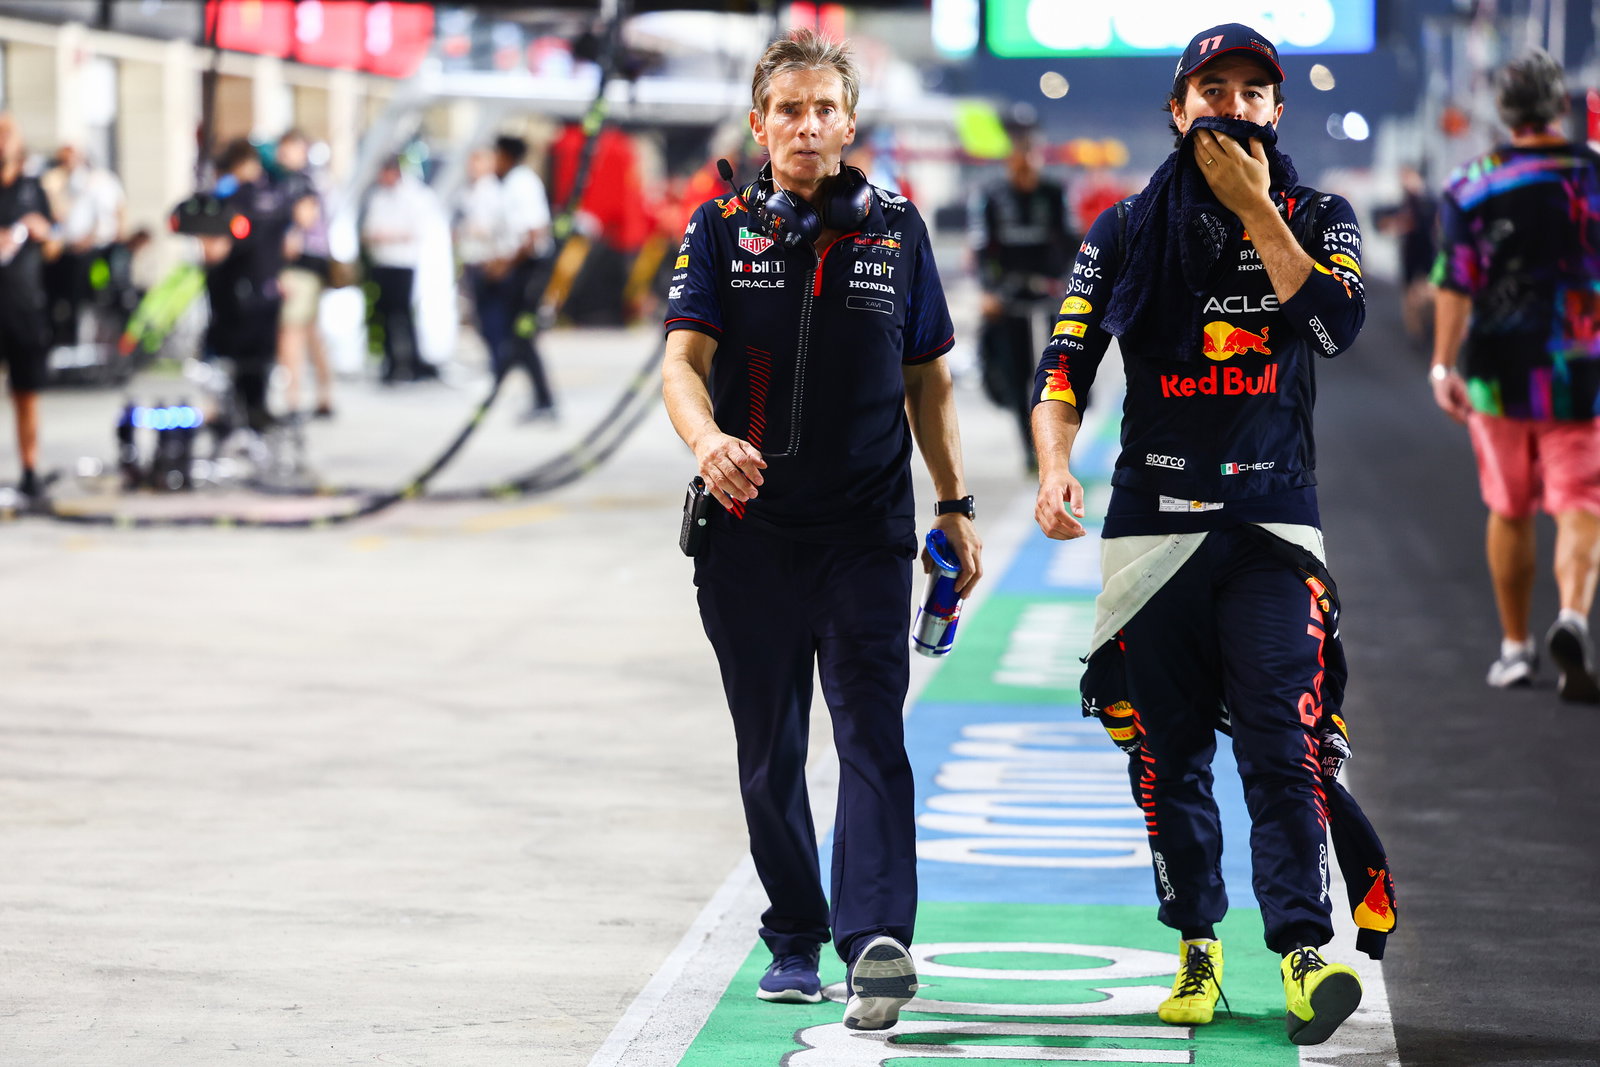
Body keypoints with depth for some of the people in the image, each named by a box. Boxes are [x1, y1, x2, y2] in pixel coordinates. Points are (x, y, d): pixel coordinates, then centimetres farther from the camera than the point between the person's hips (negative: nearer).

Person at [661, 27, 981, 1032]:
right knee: (769, 750, 8)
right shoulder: (722, 230, 3)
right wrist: (707, 438, -30)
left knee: (871, 731, -13)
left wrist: (956, 507, 10)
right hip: (750, 526, 1)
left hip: (866, 526, -1)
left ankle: (876, 940, -24)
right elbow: (684, 360, -9)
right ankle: (795, 940, 21)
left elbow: (928, 381, 13)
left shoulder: (897, 228, 6)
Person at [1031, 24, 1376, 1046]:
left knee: (1282, 745, -11)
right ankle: (1198, 945, 12)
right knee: (1168, 749, 2)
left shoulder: (1318, 218, 9)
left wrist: (1253, 206, -10)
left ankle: (1304, 951, -14)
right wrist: (1056, 463, -17)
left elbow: (1336, 322, -11)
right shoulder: (1127, 230, 9)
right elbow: (1065, 362, 2)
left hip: (1274, 519, -1)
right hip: (1153, 516, 1)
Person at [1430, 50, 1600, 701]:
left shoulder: (1470, 187, -2)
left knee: (1510, 513, 15)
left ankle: (1515, 647, 21)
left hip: (1499, 377, 1)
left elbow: (1455, 283, -8)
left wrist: (1443, 366, -8)